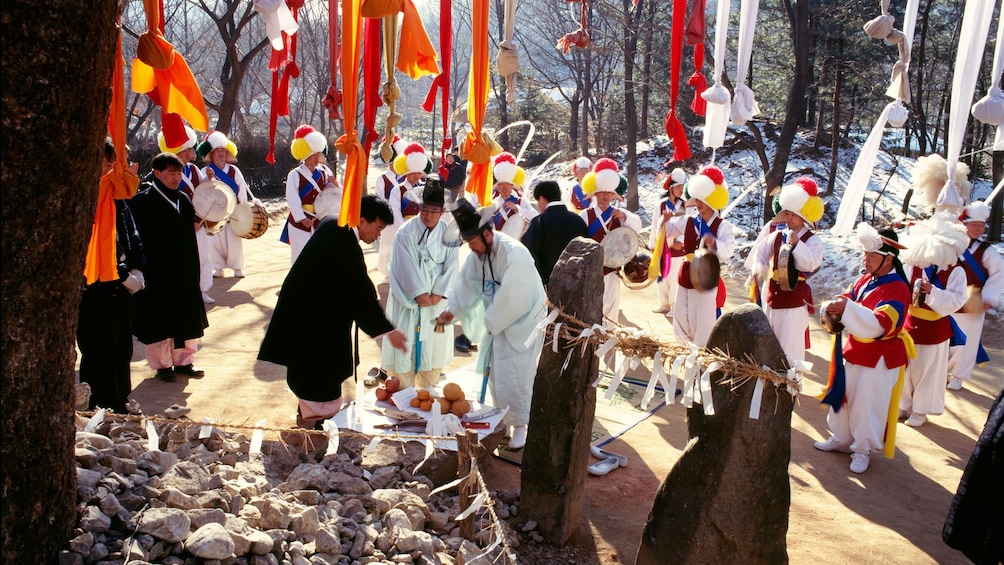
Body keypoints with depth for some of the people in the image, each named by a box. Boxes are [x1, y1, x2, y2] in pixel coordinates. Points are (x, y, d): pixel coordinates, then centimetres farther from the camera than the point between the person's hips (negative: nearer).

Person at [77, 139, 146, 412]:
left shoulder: (116, 196, 10)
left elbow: (132, 236, 12)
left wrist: (136, 270, -3)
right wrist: (125, 276, -16)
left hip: (121, 286, 7)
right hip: (95, 288, -7)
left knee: (122, 350, 14)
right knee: (99, 355, 0)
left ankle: (119, 407, 27)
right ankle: (100, 411, 12)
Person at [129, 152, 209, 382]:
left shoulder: (183, 200, 10)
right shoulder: (143, 201, -9)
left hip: (184, 271, 6)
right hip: (157, 271, -6)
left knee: (185, 317, 11)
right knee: (160, 318, 4)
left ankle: (183, 360, 23)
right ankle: (162, 363, 17)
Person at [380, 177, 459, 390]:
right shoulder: (406, 233, -10)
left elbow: (452, 266, -3)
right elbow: (407, 267, -13)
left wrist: (438, 293, -11)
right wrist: (420, 293, -15)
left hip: (437, 300, 3)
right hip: (409, 299, -3)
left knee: (434, 346, 11)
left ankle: (427, 390, 27)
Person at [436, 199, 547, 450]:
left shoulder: (514, 254, -28)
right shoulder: (478, 253, -3)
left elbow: (512, 299, -28)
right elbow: (467, 282, 1)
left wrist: (491, 322, -17)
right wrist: (452, 309, -14)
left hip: (524, 320, -8)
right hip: (498, 321, 8)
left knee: (515, 377, -7)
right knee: (494, 373, 14)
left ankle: (521, 425, 11)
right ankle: (504, 418, 32)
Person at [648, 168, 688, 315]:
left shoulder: (684, 206, -4)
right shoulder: (660, 205, -3)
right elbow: (655, 226, 3)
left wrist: (680, 241, -21)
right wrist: (652, 244, 5)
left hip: (676, 246, -2)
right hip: (661, 246, 2)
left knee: (675, 277, 2)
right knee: (661, 276, 10)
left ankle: (674, 305, 13)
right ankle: (664, 304, 23)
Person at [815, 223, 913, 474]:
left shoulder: (897, 289, -21)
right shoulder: (865, 280, 2)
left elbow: (879, 325, -32)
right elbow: (847, 299, 7)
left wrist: (847, 309, -42)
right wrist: (834, 308, -18)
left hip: (879, 359, -7)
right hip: (855, 351, 7)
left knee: (867, 405, 4)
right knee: (843, 397, 17)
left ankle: (862, 450, 23)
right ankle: (841, 439, 35)